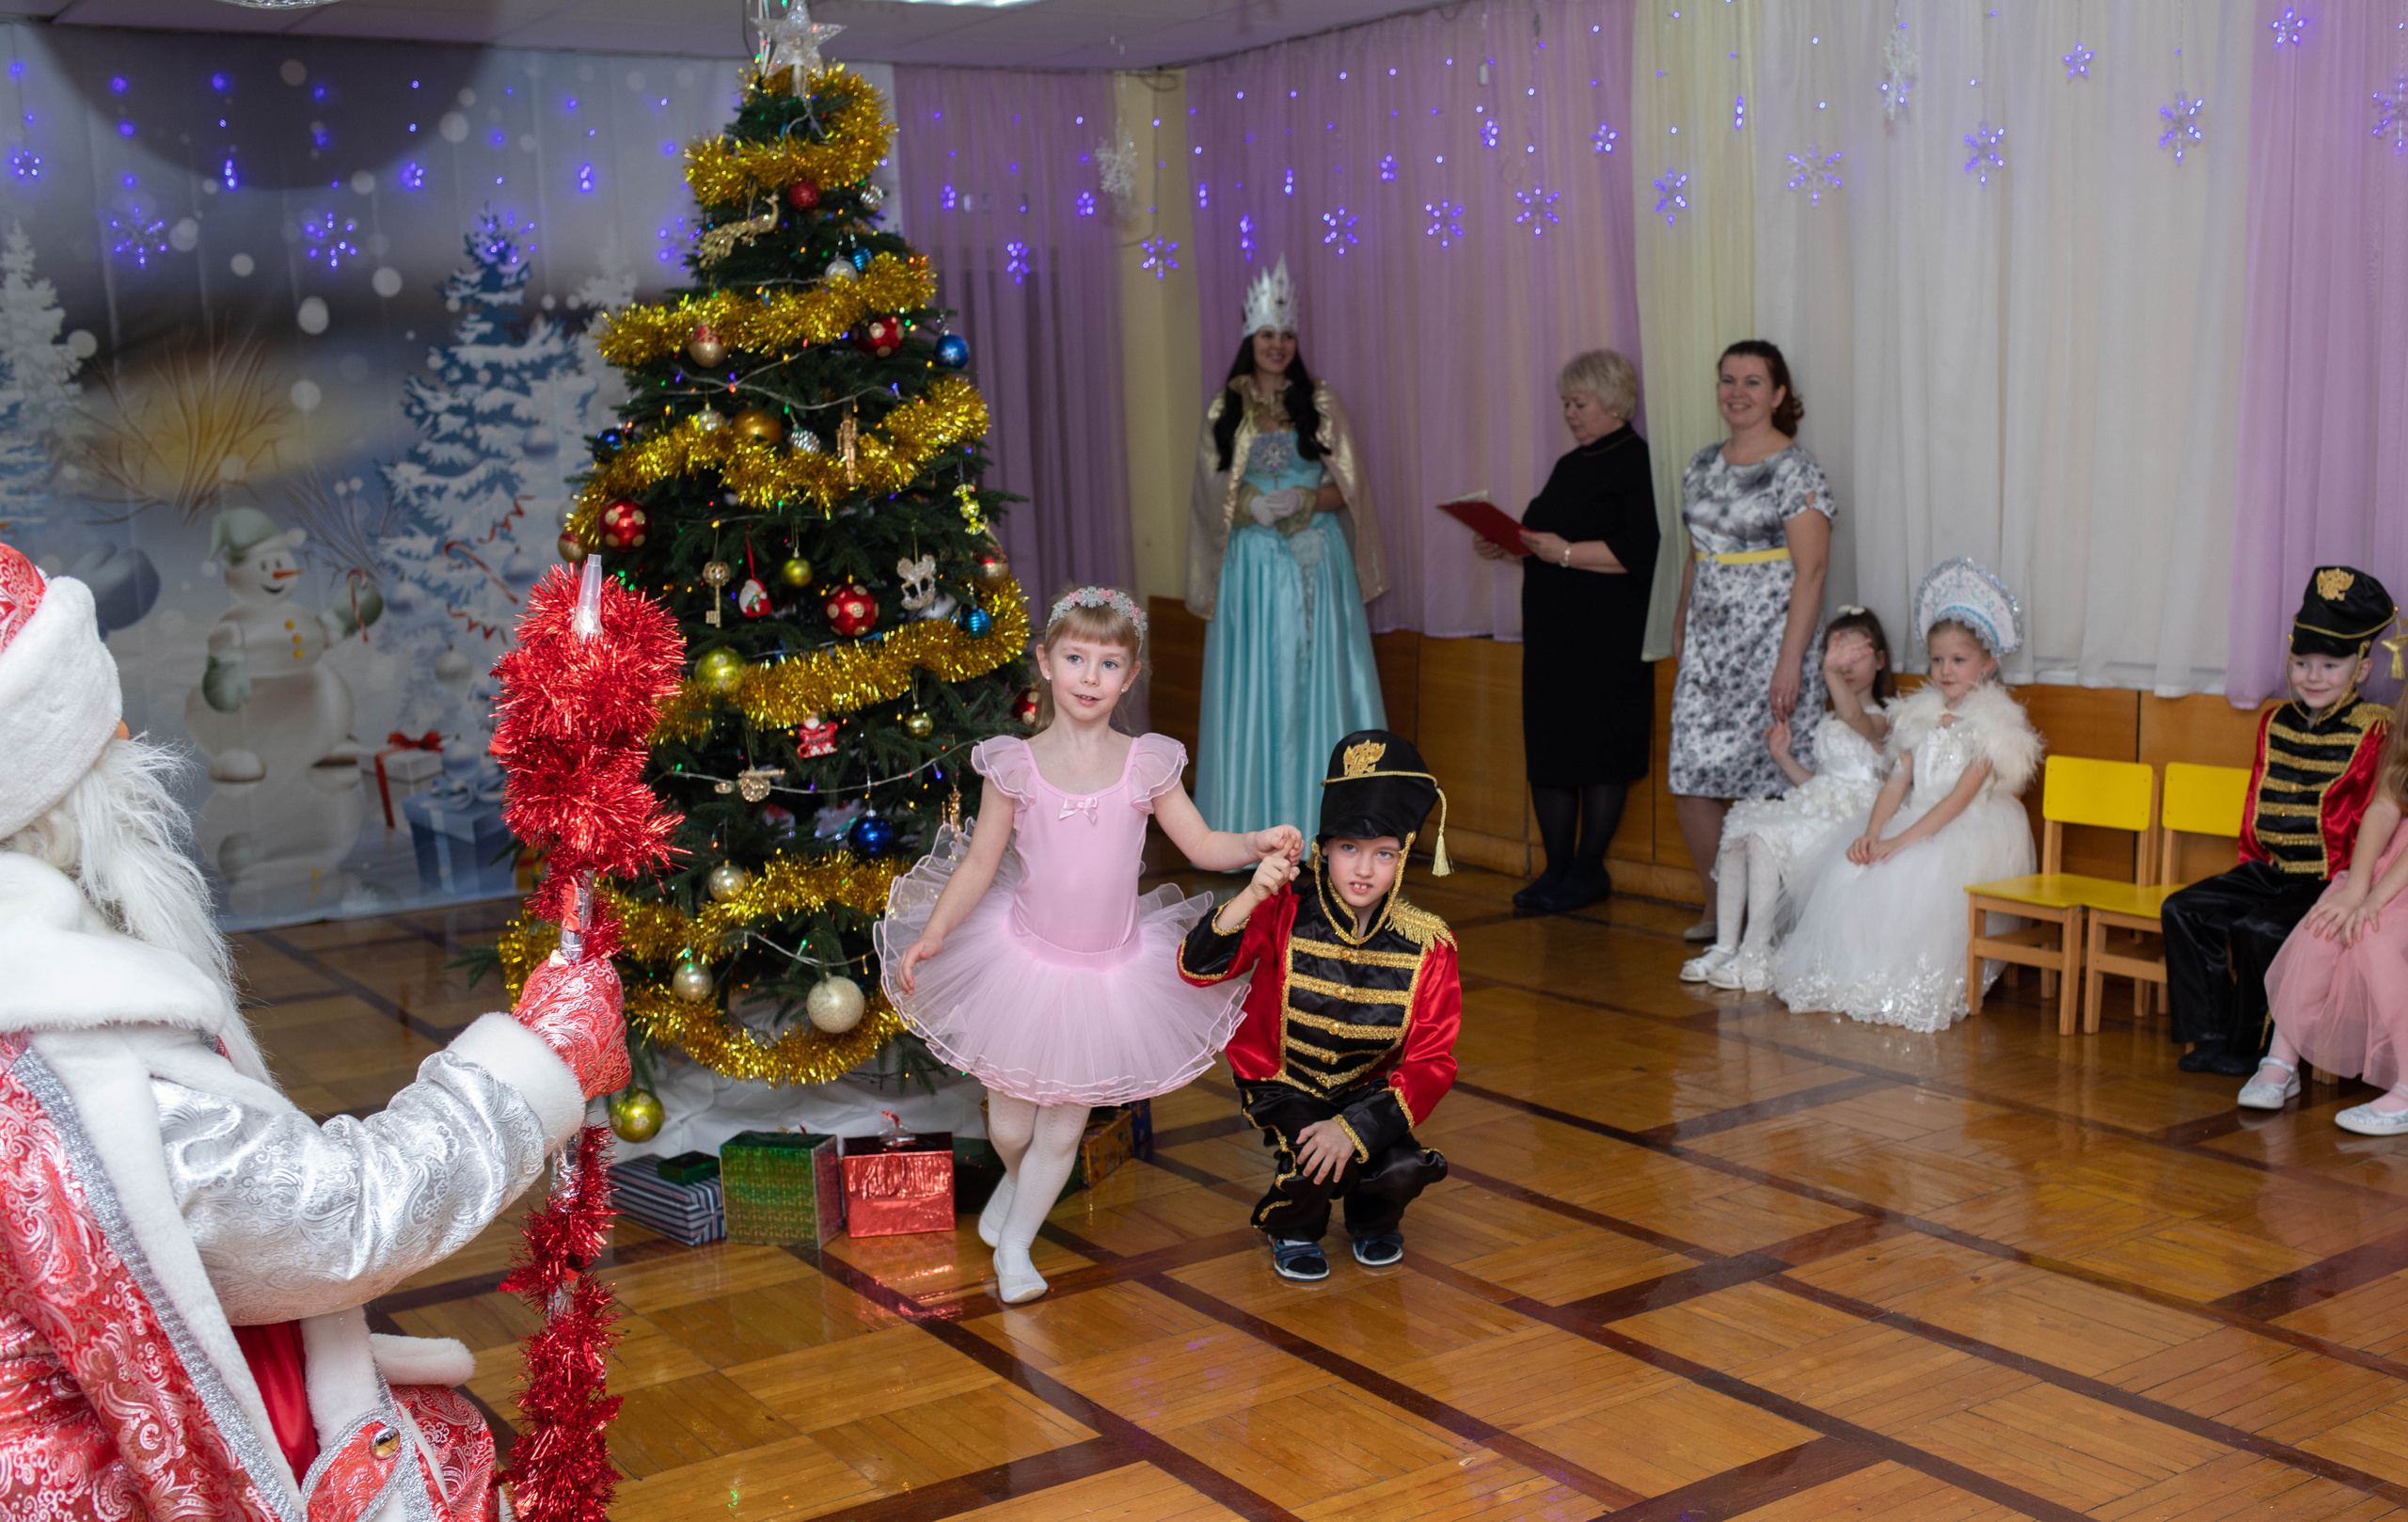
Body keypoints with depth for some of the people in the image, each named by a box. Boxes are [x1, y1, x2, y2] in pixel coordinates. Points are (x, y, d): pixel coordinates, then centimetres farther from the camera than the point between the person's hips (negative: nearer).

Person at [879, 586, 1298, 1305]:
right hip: (1024, 959, 0)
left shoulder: (1146, 763, -6)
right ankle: (1016, 1179, 47)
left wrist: (1260, 843, -18)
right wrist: (931, 936, -14)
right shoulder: (1017, 764, -9)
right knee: (1010, 1125, 10)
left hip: (1111, 971, 1)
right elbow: (979, 865, -4)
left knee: (1063, 1131, 9)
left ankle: (1014, 1247, 30)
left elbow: (1204, 845, 0)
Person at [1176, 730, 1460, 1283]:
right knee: (1318, 1164, -29)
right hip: (1283, 1083, -2)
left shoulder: (1426, 946, -16)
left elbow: (1431, 1062, -16)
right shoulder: (1287, 915, -18)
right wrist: (1252, 897, -43)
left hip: (1371, 1088, 2)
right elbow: (1198, 967, -28)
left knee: (1404, 1169, -24)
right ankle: (1291, 1228, 10)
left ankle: (1374, 1219, 16)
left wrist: (1354, 1128, -28)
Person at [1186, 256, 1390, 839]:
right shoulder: (1224, 409, 7)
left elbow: (1346, 485, 3)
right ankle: (1257, 828, 6)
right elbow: (1212, 496, 5)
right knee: (1254, 689, 0)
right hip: (1252, 566, 0)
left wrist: (1304, 500, -16)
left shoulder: (1320, 403, 6)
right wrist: (1254, 509, -15)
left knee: (1318, 685, -2)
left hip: (1317, 565, 0)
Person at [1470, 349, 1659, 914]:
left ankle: (1588, 870, 6)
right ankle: (1557, 869, 12)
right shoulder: (1570, 464, 19)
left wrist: (1565, 552, -20)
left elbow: (1641, 551, -19)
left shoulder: (1638, 462, -9)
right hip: (1553, 628, 8)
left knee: (1598, 746, -2)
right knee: (1547, 745, 6)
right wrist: (1508, 545, 8)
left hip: (1608, 634, -8)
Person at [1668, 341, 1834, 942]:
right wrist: (1680, 630, 20)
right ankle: (1718, 910, 18)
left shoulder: (1796, 471, -8)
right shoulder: (1702, 465, 13)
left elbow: (1811, 571, -13)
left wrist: (1790, 662, -18)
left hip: (1768, 643, -6)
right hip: (1707, 645, 6)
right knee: (1691, 780, 2)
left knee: (1766, 786, -3)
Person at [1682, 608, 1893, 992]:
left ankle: (1756, 960, -25)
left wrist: (1832, 674, -52)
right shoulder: (1828, 723, 22)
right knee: (1736, 835, -10)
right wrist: (1783, 757, 9)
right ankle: (1725, 947, -9)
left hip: (1848, 818, -9)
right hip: (1816, 809, 9)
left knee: (1763, 838, -28)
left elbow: (1855, 717, -33)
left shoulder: (1879, 720, -6)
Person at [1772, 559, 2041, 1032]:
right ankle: (1853, 973, -9)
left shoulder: (1992, 722, -7)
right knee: (1846, 865, -16)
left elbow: (1960, 798, -16)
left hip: (1970, 834, -6)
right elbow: (1897, 783, 7)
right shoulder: (1921, 715, 12)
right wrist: (1873, 832, -12)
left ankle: (1918, 987, -21)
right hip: (1917, 826, 7)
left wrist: (1902, 840, -24)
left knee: (1915, 874, -35)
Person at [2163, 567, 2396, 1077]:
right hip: (2269, 871, 7)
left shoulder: (2372, 733, -7)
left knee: (2258, 929, -27)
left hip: (2326, 880, -7)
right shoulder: (2275, 723, 12)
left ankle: (2252, 1047, -8)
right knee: (2184, 910, -6)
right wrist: (2251, 861, 12)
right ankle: (2209, 1035, -1)